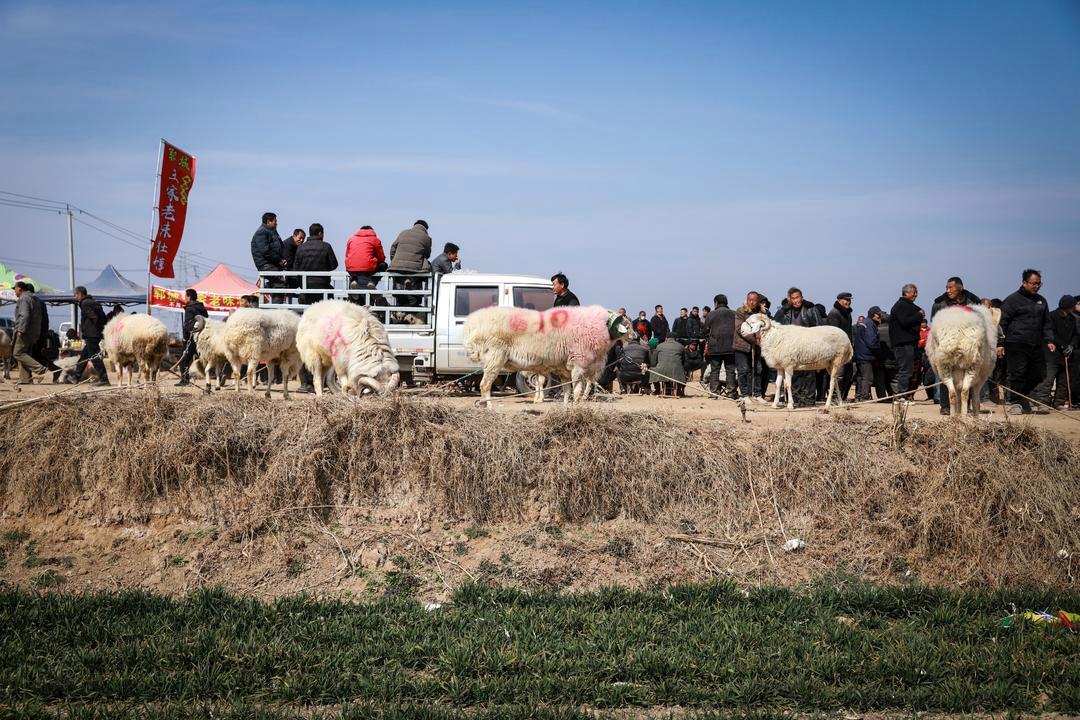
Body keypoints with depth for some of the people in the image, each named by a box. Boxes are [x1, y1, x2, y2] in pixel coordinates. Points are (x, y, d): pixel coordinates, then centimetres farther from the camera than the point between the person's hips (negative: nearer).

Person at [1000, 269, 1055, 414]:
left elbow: (1046, 324, 23)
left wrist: (1049, 340, 10)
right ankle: (1019, 402, 1)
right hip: (1016, 345, -6)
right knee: (1017, 375, -8)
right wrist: (999, 343, -11)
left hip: (1036, 346, 6)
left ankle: (1022, 396, 24)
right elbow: (1002, 322, -5)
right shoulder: (1013, 300, -2)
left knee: (1038, 374, 7)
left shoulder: (1041, 301, 18)